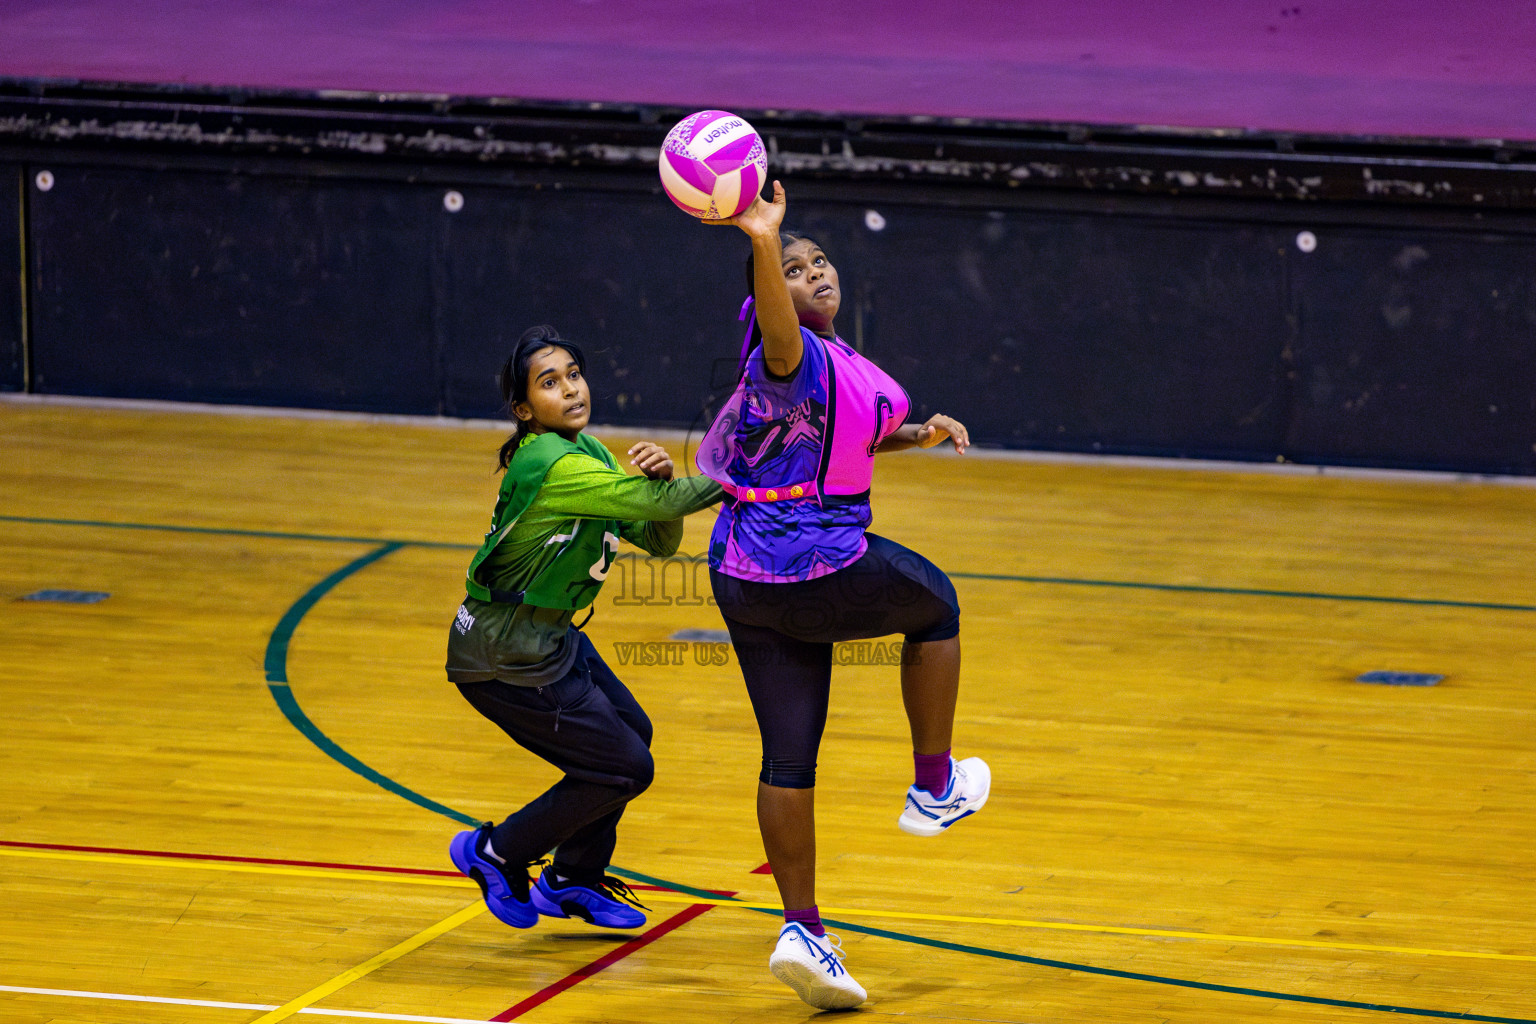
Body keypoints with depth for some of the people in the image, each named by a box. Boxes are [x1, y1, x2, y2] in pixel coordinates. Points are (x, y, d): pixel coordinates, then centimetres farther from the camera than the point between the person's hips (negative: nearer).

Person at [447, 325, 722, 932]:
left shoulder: (588, 452, 5)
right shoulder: (550, 464, -25)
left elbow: (658, 538, 1)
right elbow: (645, 501, -32)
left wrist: (661, 477, -19)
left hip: (548, 636, 10)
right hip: (506, 657, -10)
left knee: (629, 731, 21)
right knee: (624, 767, -3)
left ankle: (573, 880, 35)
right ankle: (496, 854, 12)